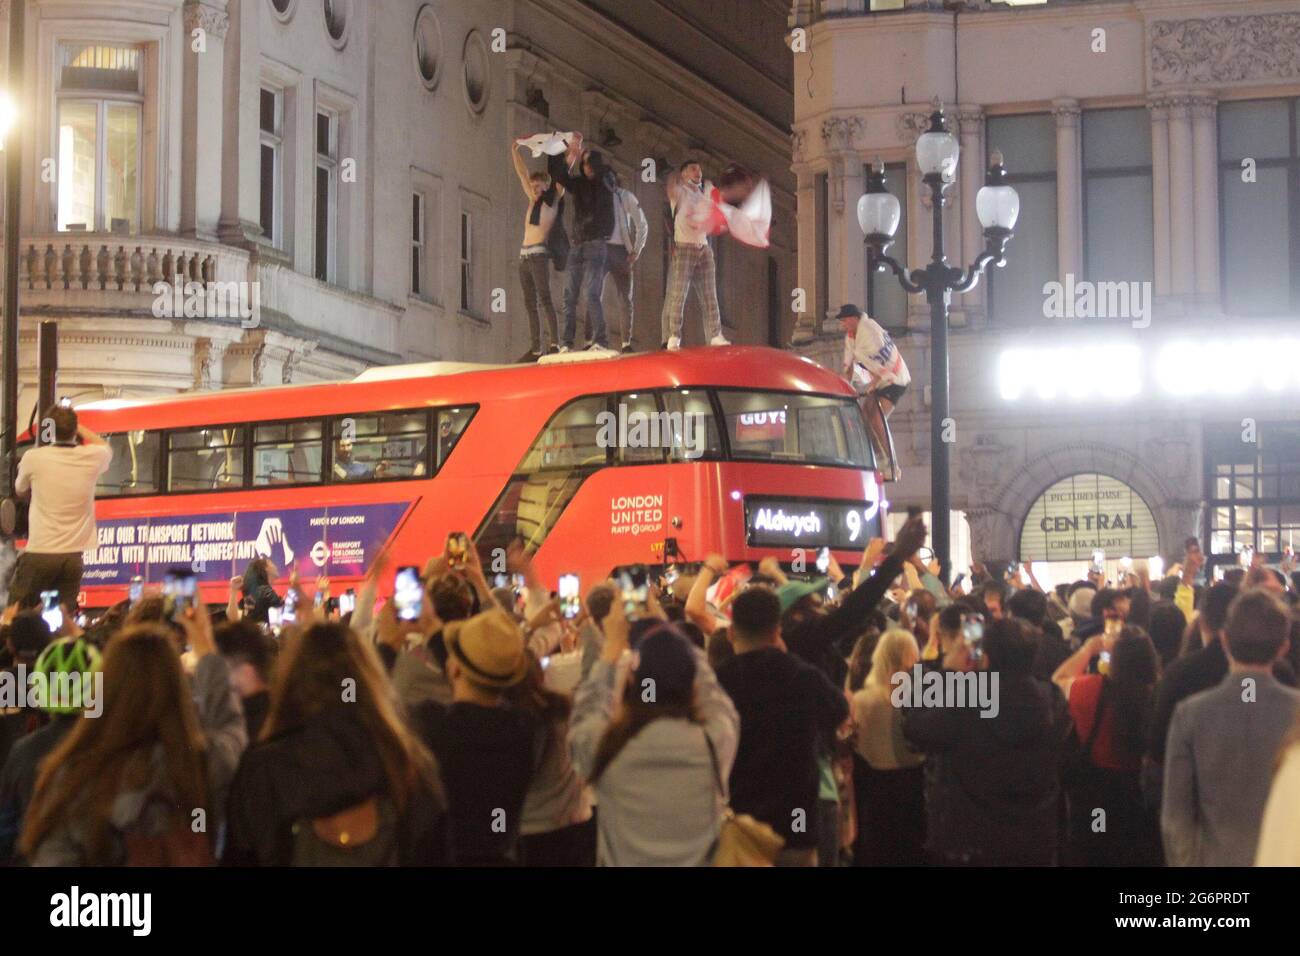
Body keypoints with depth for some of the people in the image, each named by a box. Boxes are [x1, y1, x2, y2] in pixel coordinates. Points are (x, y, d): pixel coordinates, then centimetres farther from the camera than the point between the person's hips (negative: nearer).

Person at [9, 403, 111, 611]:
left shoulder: (34, 458, -7)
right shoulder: (91, 458, -2)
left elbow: (20, 491, 14)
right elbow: (106, 448, 25)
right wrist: (76, 426, 26)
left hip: (39, 554, -2)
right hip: (73, 555, 2)